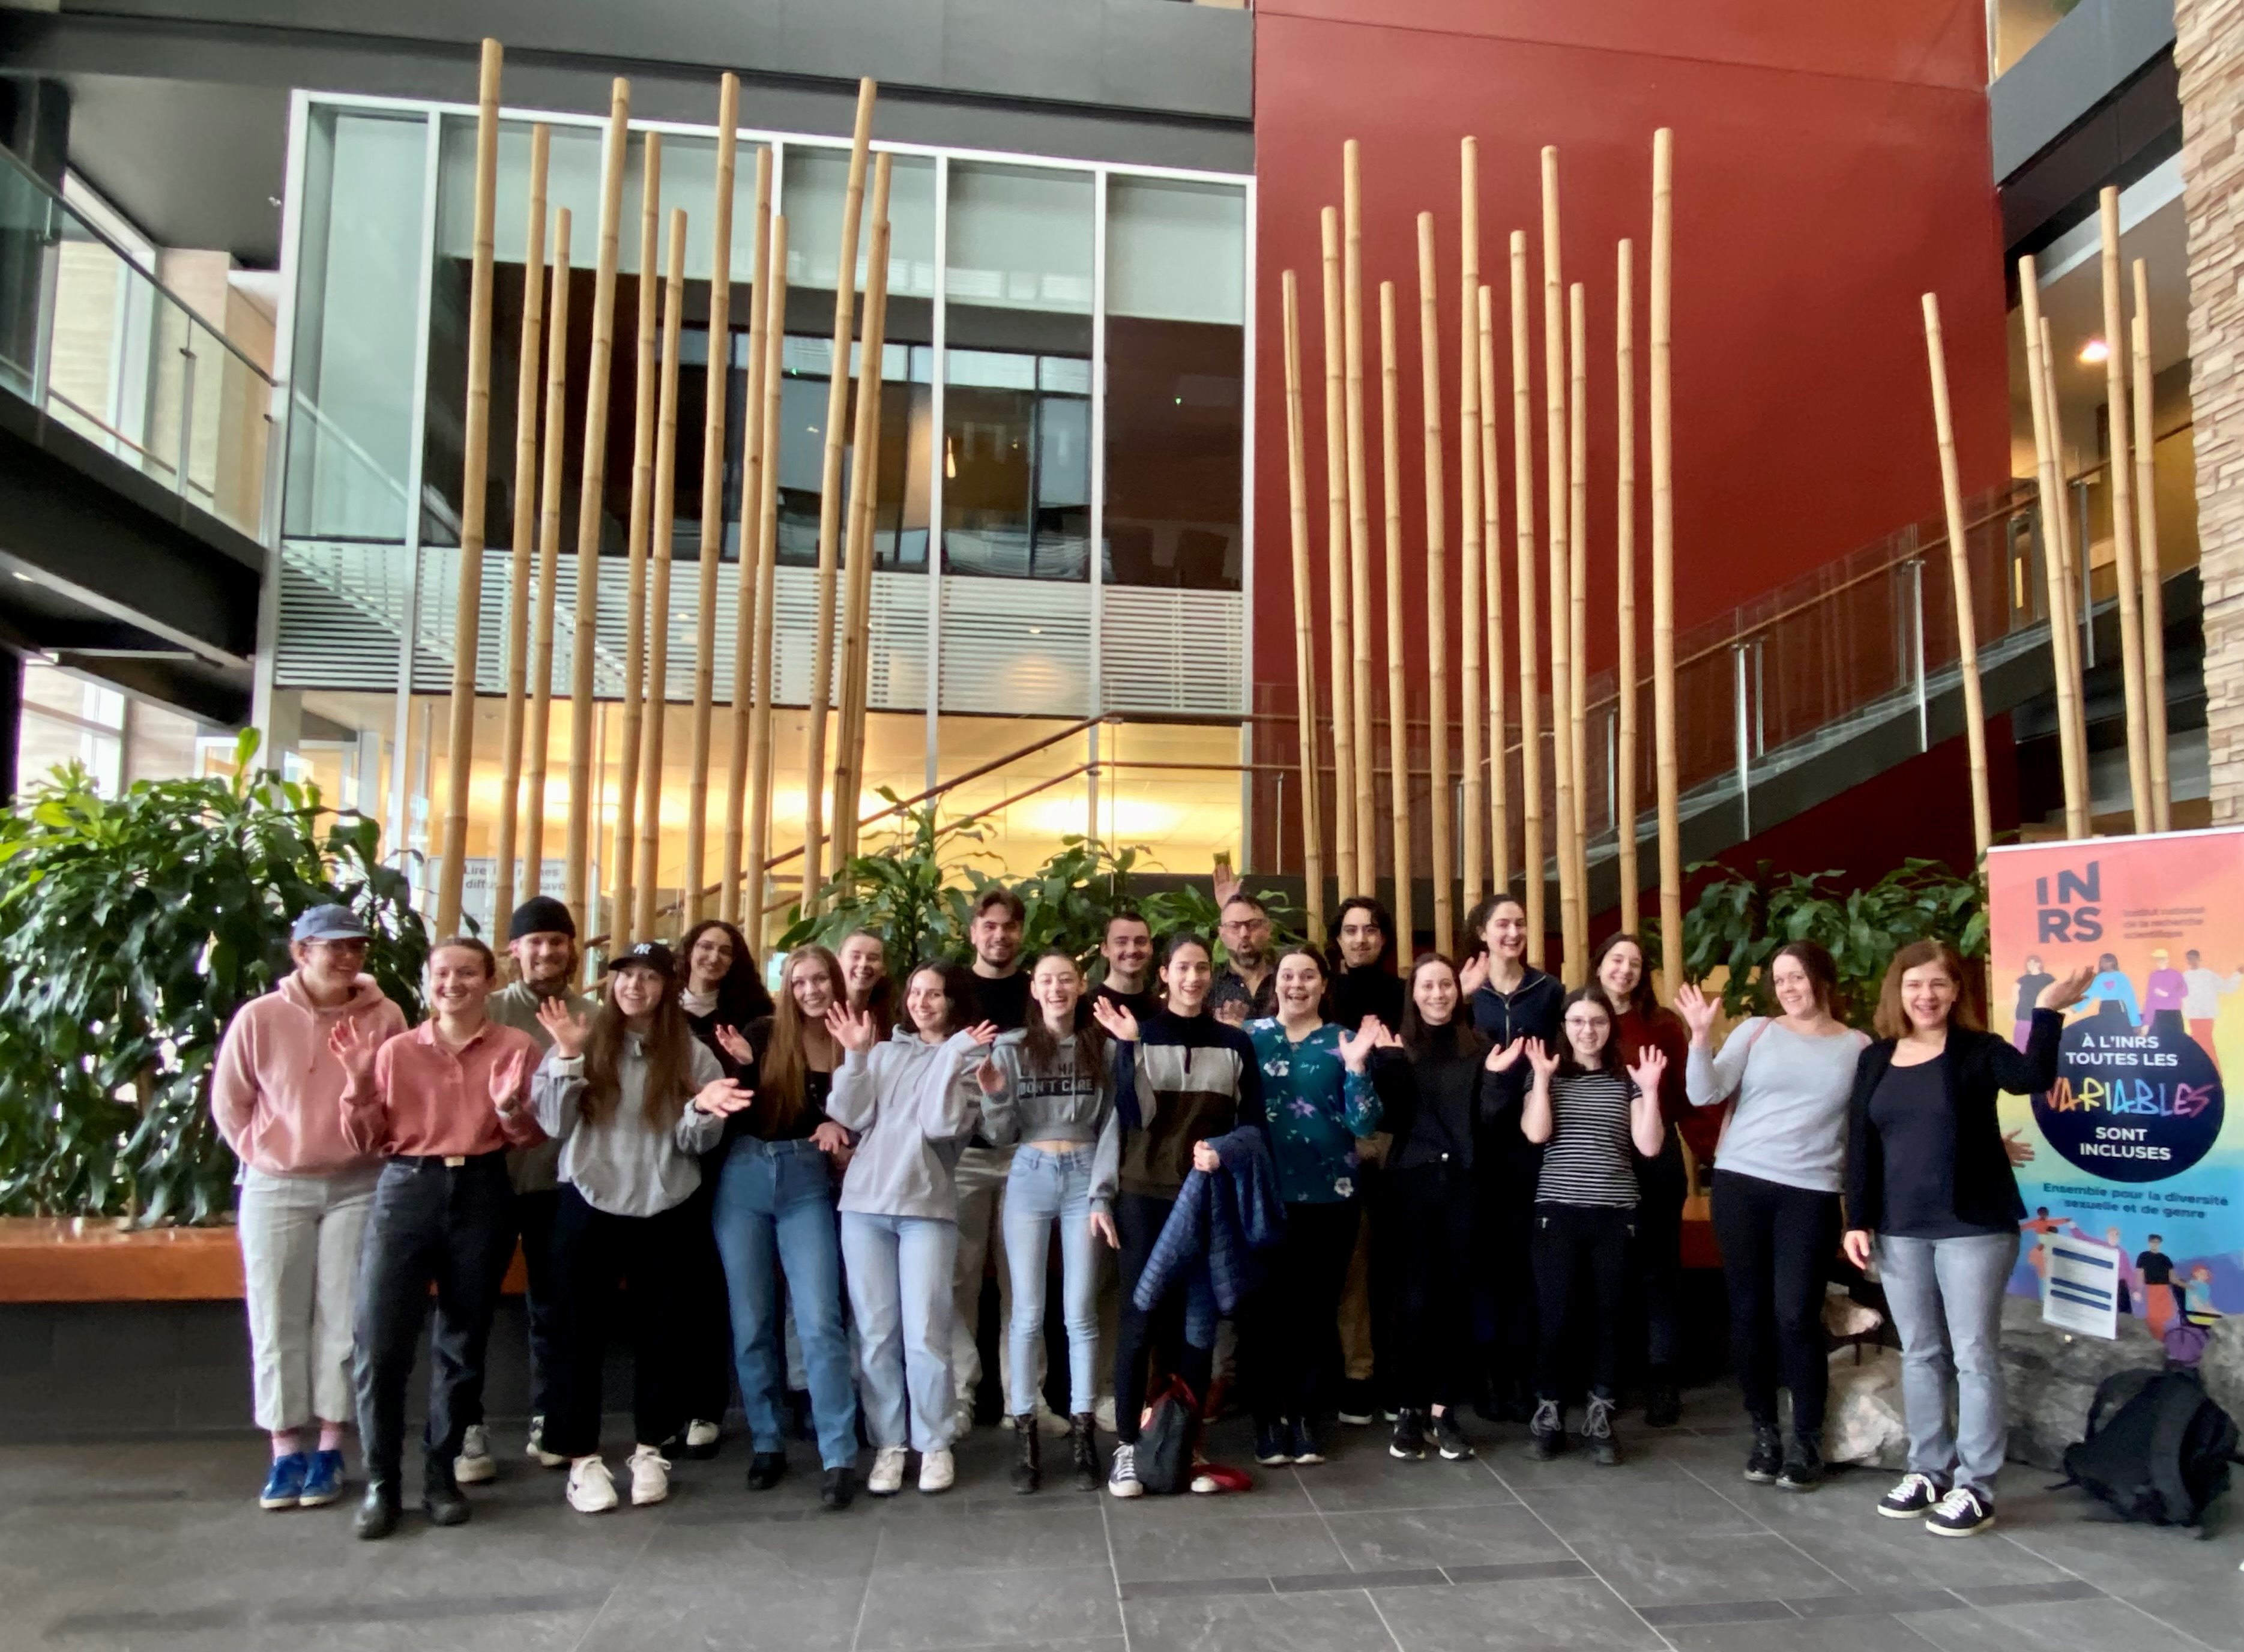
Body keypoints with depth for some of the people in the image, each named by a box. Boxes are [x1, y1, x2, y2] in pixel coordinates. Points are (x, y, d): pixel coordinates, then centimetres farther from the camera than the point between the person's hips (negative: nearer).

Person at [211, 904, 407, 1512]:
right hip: (275, 1189, 1)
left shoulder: (384, 1017, -9)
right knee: (277, 1321, 6)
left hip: (358, 1187, 0)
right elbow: (228, 1103, 4)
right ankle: (285, 1451, 18)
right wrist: (262, 1158, 5)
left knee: (342, 1320, 5)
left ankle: (330, 1449, 17)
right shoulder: (259, 1018, -7)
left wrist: (375, 1148, -4)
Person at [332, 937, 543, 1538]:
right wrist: (360, 1081, -7)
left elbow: (531, 1138, 1)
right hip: (405, 1191, 0)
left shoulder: (516, 1047, 2)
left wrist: (512, 1105, -19)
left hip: (482, 1196, 0)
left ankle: (441, 1475, 25)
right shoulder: (396, 1050, 5)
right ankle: (382, 1482, 13)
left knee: (463, 1344, 9)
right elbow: (368, 1142, 6)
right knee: (380, 1345, -5)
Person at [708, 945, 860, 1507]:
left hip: (809, 1184, -1)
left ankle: (840, 1457, -2)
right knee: (751, 1320, 8)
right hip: (744, 1178, 2)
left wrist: (839, 1129, -14)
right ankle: (767, 1443, 23)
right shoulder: (764, 1034, 1)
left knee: (818, 1320, -8)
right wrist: (741, 1064, -17)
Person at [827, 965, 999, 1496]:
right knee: (875, 1332, 5)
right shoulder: (885, 1053, 12)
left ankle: (935, 1444, 14)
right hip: (864, 1203, 3)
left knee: (924, 1332, -2)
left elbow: (940, 1124, -11)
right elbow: (850, 1118, 2)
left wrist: (951, 1054, -12)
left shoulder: (969, 1059, 4)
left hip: (927, 1206, -3)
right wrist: (855, 1057, -7)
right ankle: (888, 1444, 18)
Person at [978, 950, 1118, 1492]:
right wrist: (993, 1097, -18)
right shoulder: (1011, 1048, 2)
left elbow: (1111, 1127, 3)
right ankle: (1024, 1436, 10)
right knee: (1027, 1313, 2)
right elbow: (1001, 1136, 2)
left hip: (1084, 1178, 0)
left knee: (1080, 1313, 3)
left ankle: (1083, 1435, 11)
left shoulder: (1102, 1047, 4)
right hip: (1029, 1179, 0)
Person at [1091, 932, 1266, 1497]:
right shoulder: (1139, 1035, 2)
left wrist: (1222, 1149, -14)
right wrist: (1129, 1047, -19)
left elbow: (1255, 1124, 6)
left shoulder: (1235, 1044, 6)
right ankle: (1127, 1444, 8)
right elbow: (1131, 1116, -8)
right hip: (1145, 1197, -2)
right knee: (1141, 1318, -1)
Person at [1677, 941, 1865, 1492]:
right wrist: (1701, 1037, -17)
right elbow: (1704, 1094, -5)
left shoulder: (1859, 1047, 5)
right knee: (1749, 1312, 7)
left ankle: (1807, 1441, 13)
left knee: (1796, 1316, -5)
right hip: (1740, 1183, 1)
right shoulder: (1755, 1031, 4)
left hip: (1811, 1193, -1)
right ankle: (1764, 1433, 21)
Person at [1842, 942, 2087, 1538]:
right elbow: (1861, 1147, 6)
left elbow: (2034, 1078, -25)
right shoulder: (1875, 1060, 6)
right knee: (1920, 1354, 13)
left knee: (1974, 1356, 2)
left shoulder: (1978, 1050, -3)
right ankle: (1929, 1471, 25)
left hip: (1973, 1226, -4)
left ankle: (1976, 1487, 11)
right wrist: (1858, 1220, 2)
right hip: (1899, 1230, 4)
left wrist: (2047, 1011, -32)